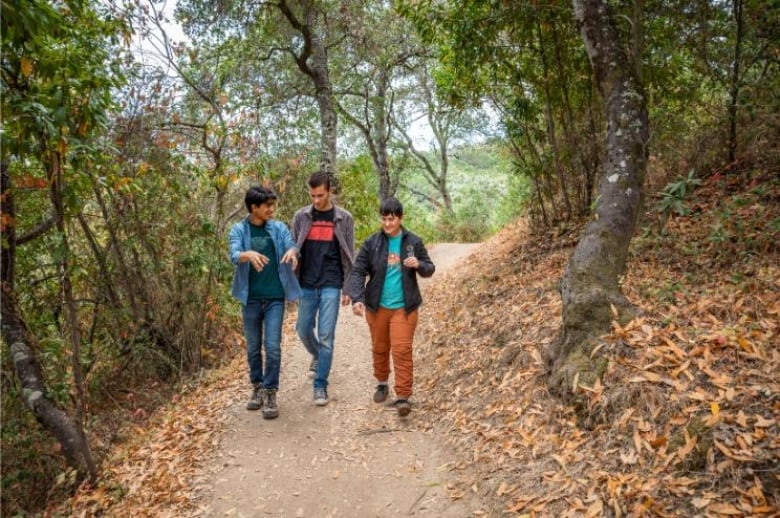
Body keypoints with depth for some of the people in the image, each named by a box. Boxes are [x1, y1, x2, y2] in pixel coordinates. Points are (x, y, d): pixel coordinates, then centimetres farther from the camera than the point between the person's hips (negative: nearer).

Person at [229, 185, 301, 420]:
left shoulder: (279, 228, 3)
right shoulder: (238, 229, -2)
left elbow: (292, 246, -10)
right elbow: (234, 255, -17)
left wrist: (292, 251, -35)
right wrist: (249, 254, -40)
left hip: (275, 297, 0)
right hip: (250, 297, 0)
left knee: (273, 346, -4)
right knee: (253, 347, 11)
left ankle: (270, 393, 7)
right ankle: (257, 388, 28)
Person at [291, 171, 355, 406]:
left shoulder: (344, 218, -1)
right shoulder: (301, 217, 2)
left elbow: (349, 256, 2)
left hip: (331, 286, -2)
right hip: (307, 285, 3)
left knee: (326, 336, -4)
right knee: (303, 330, 11)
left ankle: (320, 386, 7)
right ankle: (317, 357, 43)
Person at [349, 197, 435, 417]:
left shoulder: (413, 242, -2)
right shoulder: (372, 242, -4)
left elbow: (429, 269, 6)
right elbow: (358, 271, -5)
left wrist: (419, 265, -18)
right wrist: (357, 298, -20)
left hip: (404, 307, -1)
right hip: (376, 306, 2)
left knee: (402, 350, -7)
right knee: (379, 348, 16)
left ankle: (403, 396, 0)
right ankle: (382, 383, 39)